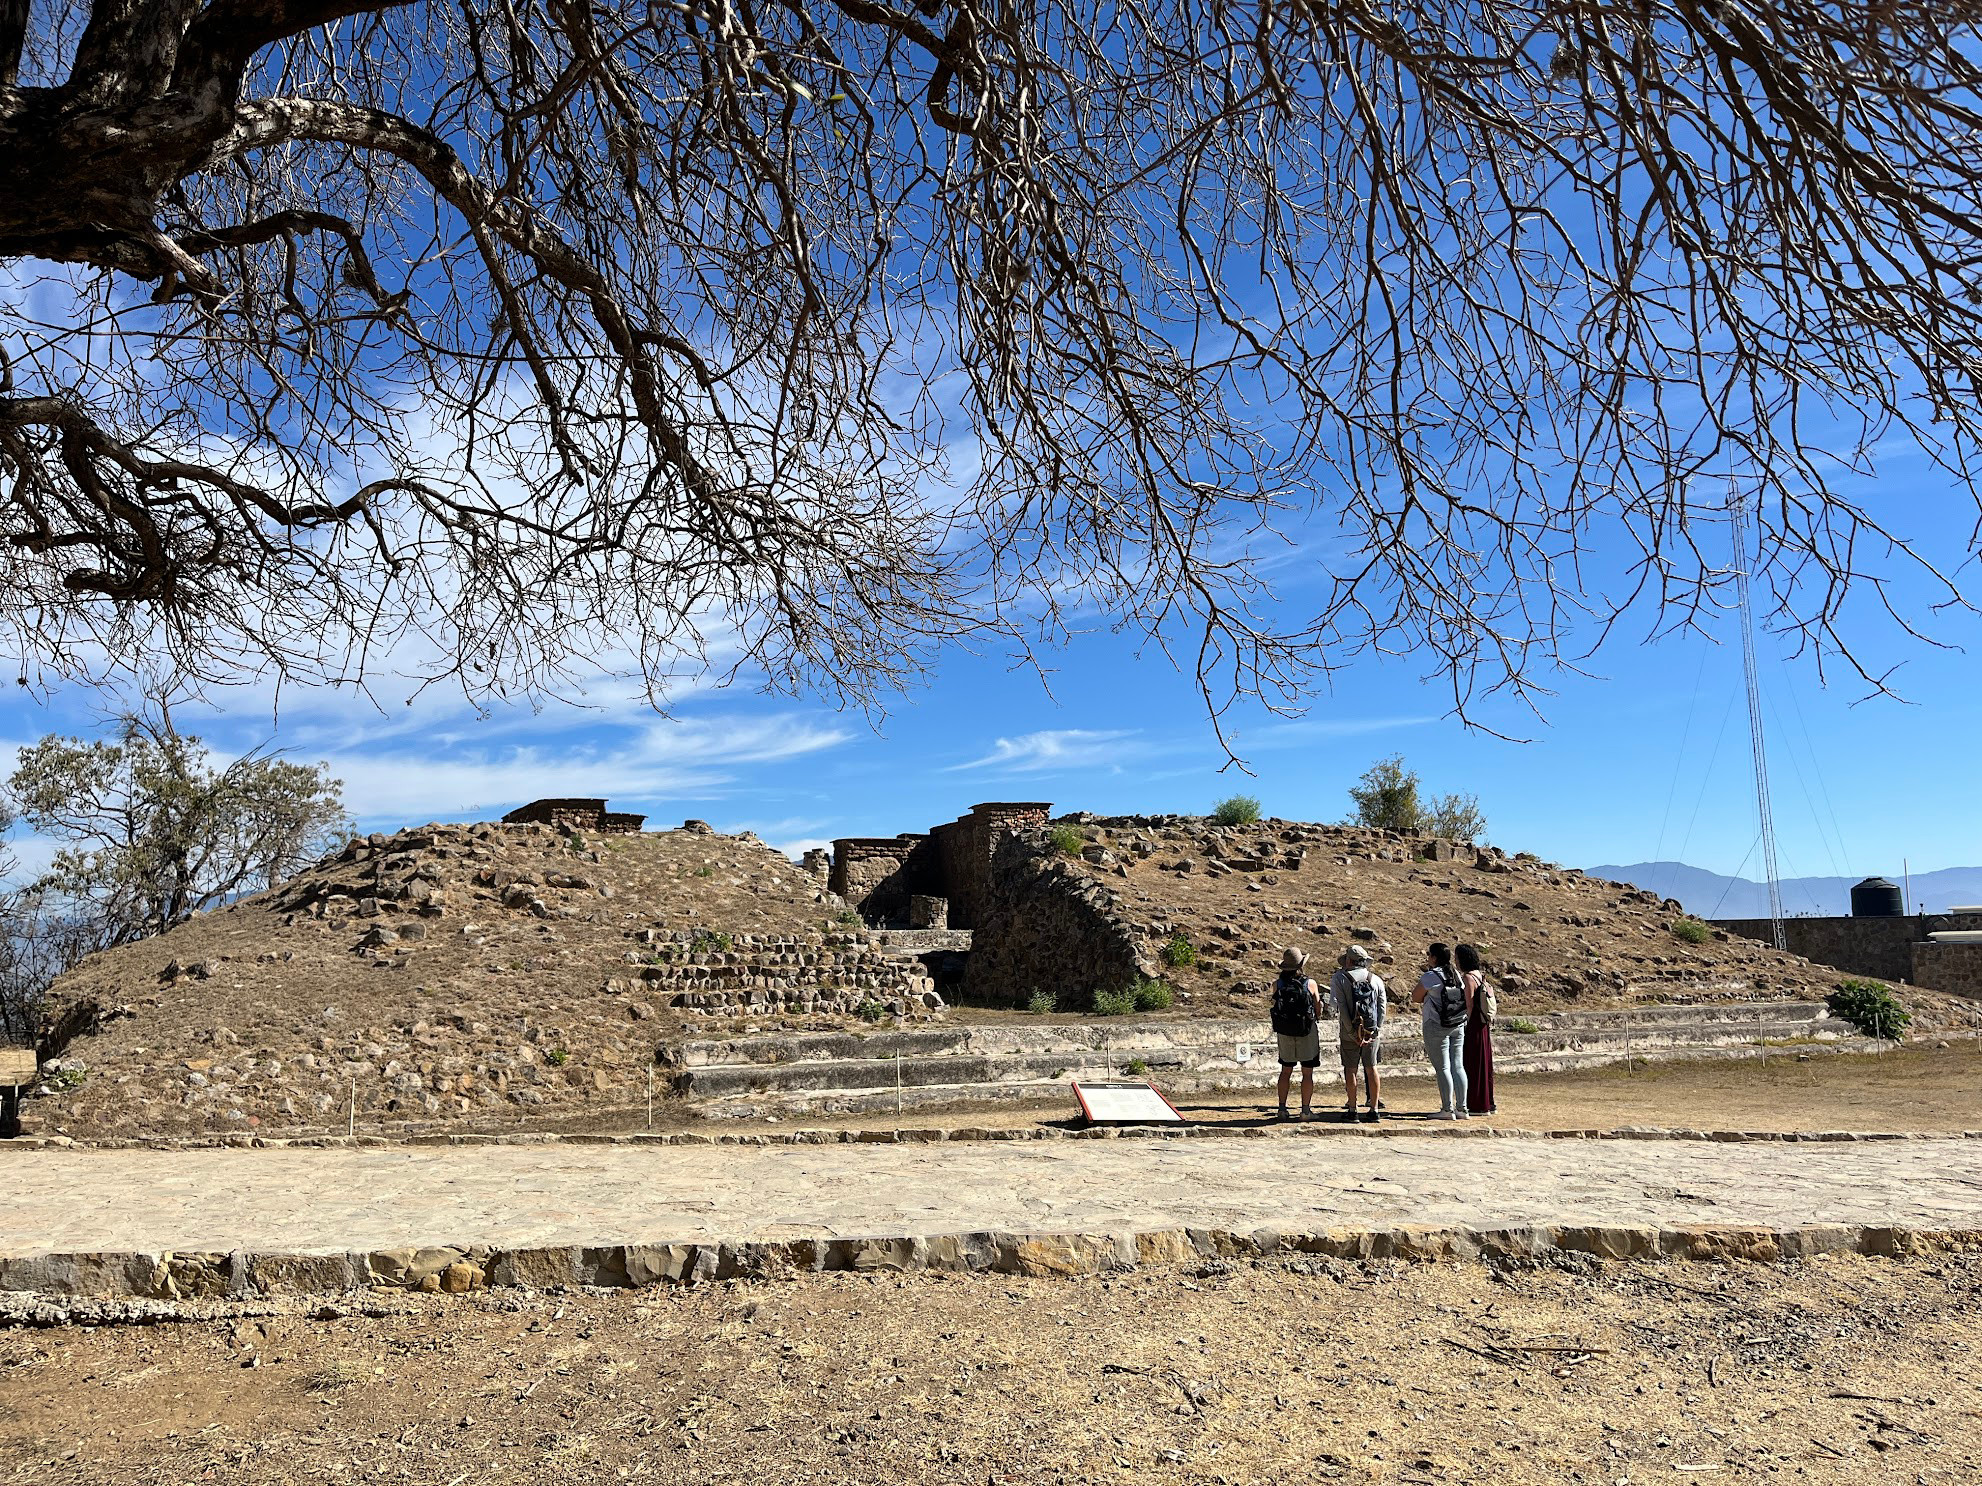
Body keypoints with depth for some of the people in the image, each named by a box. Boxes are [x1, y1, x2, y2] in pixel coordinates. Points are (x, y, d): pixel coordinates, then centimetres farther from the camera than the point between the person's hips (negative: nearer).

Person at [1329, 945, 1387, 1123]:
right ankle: (1374, 1109, 9)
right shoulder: (1376, 979, 6)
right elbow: (1382, 1007, 0)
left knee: (1350, 1069, 5)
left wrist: (1352, 1033, -11)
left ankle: (1352, 1109, 6)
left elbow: (1341, 1007, -12)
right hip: (1372, 1032, 3)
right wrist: (1377, 1030, -1)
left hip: (1349, 1032, -2)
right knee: (1371, 1068, 9)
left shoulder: (1339, 978, -4)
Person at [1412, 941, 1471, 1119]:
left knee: (1442, 1068, -4)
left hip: (1436, 1026, -7)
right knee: (1458, 1066, 8)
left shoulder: (1429, 976, -12)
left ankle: (1447, 1109, -3)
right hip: (1458, 1026, 7)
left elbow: (1416, 998, -5)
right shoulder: (1456, 975, 8)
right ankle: (1462, 1108, 10)